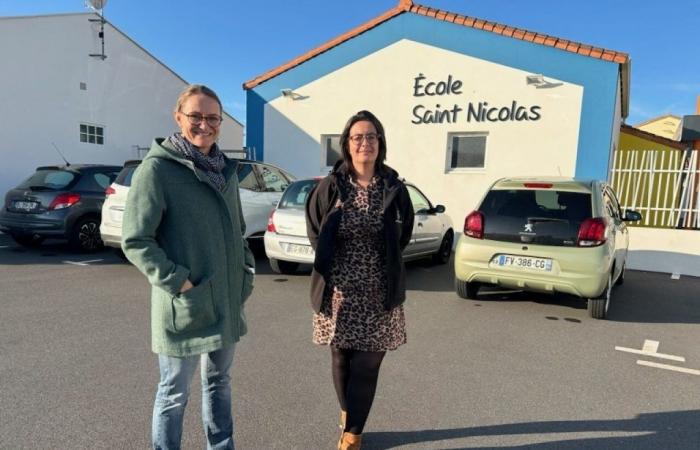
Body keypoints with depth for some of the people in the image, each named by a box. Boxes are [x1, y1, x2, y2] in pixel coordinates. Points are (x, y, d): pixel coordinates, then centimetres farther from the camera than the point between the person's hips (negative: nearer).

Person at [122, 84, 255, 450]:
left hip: (227, 299, 7)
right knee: (174, 393, 11)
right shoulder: (157, 167, -12)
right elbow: (135, 241, -14)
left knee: (219, 382, 21)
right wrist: (178, 282, -20)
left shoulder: (225, 169, 8)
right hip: (185, 304, -6)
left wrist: (246, 269, 5)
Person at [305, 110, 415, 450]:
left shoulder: (394, 188, -2)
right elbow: (315, 232, 8)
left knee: (366, 365, 6)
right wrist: (336, 261, 7)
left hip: (378, 293, 0)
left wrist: (382, 263, 7)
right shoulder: (331, 186, -4)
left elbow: (403, 236, 10)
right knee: (341, 359, 14)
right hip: (338, 290, 0)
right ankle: (348, 414, 41)